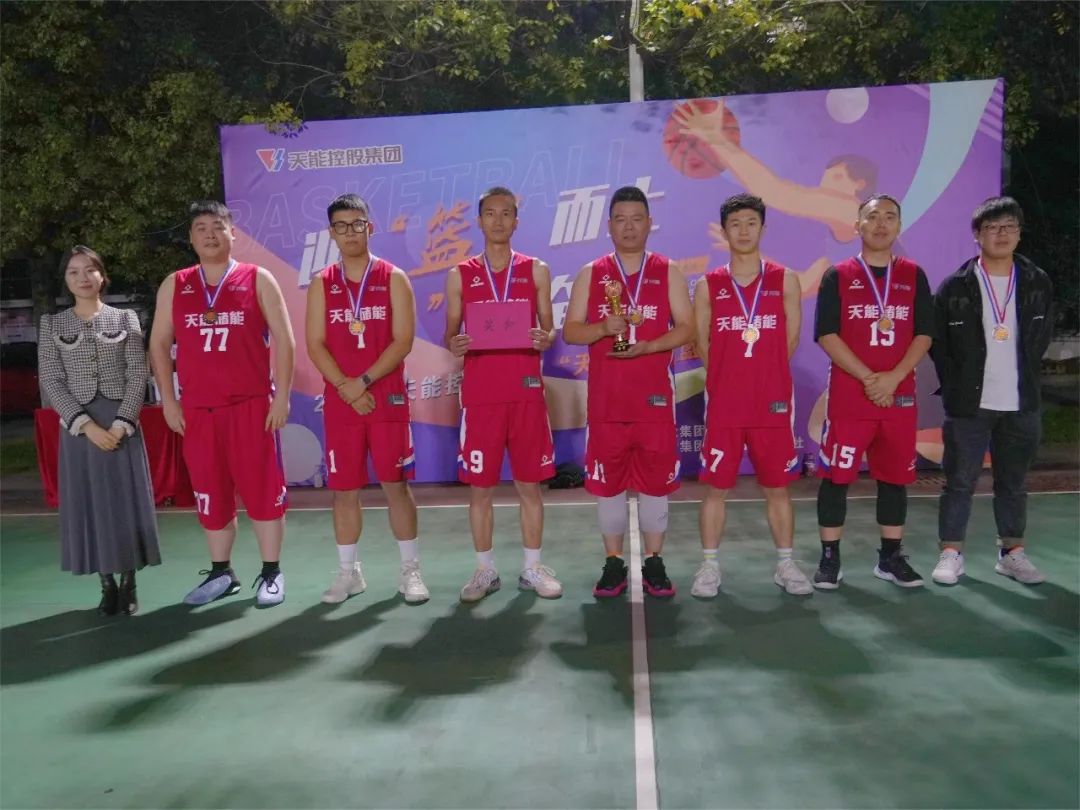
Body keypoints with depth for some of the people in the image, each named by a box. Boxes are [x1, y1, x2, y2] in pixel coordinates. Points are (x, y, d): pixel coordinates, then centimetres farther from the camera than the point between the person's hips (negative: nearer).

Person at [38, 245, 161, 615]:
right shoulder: (52, 325, 6)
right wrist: (86, 425, -13)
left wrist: (121, 424, -12)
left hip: (121, 423, -1)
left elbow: (139, 374, -1)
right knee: (89, 502, 3)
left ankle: (128, 584, 11)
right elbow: (51, 381, -1)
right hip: (78, 426, 1)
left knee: (126, 500, 1)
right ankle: (107, 585, 13)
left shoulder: (125, 318, 5)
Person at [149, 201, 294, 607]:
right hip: (197, 409, 3)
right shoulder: (174, 285, 10)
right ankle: (220, 572, 22)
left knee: (263, 488, 0)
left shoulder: (258, 279, 2)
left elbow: (283, 338, -1)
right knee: (210, 492, 9)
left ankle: (271, 572, 10)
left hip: (252, 404, -3)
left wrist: (282, 395, -8)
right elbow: (159, 344, 11)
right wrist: (168, 401, 4)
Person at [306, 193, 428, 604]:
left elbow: (403, 341, -7)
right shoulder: (321, 284, 7)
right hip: (339, 402, 2)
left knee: (397, 484, 2)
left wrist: (365, 381, -15)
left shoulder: (394, 279, 1)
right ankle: (348, 572, 20)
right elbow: (315, 345, 0)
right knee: (344, 489, 7)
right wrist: (347, 388, -12)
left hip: (388, 398, -2)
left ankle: (410, 570, 13)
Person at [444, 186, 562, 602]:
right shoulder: (460, 275, 7)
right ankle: (485, 569, 19)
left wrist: (544, 340, -15)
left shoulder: (536, 271, 7)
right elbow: (449, 334, 9)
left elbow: (548, 329, 8)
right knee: (480, 487, 5)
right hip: (480, 394, 0)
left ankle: (532, 567, 19)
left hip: (526, 392, 0)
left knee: (530, 484, 6)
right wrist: (453, 345, -14)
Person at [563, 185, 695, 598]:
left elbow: (685, 328, 1)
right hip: (605, 397, 1)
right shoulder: (591, 273, 7)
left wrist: (646, 346, -16)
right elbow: (570, 331, 4)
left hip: (655, 396, 0)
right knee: (607, 481, 5)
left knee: (656, 480, 4)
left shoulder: (668, 273, 6)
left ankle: (654, 563, 17)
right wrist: (604, 328, -16)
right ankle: (613, 563, 17)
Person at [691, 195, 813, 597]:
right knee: (716, 487, 4)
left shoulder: (785, 281, 5)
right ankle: (710, 566, 15)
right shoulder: (708, 285, 3)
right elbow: (701, 344, 6)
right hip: (723, 405, 0)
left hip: (774, 404, 1)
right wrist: (730, 373, 6)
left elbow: (790, 341, 6)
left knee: (778, 487, 9)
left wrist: (763, 372, 6)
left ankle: (785, 564, 22)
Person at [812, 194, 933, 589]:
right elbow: (827, 335, -7)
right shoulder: (838, 275, 1)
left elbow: (924, 335, 3)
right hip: (848, 396, -3)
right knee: (836, 475, -1)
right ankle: (829, 558, 10)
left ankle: (890, 557, 22)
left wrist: (893, 378, -11)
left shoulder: (914, 276, 9)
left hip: (900, 397, 3)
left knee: (895, 476, 9)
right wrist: (868, 378, -14)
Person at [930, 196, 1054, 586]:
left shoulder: (1038, 283, 3)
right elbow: (937, 340, 0)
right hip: (969, 404, -3)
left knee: (1014, 482, 12)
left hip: (1021, 404, 3)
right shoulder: (955, 286, -5)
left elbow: (1041, 336, 14)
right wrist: (957, 385, 0)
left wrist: (1023, 375, 9)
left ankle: (1012, 552, 25)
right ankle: (951, 553, 11)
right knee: (960, 480, 2)